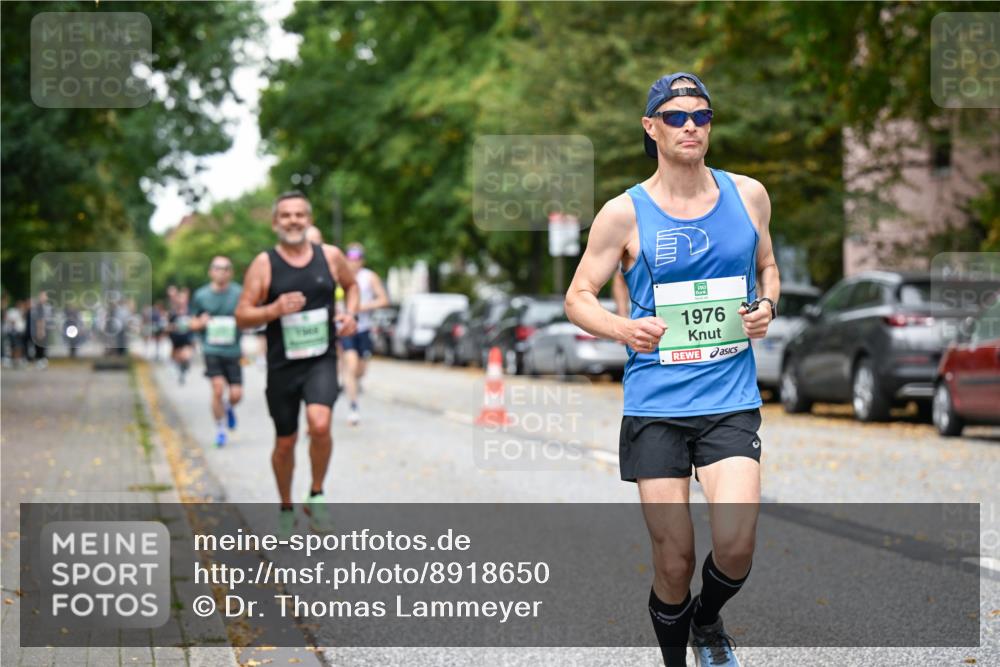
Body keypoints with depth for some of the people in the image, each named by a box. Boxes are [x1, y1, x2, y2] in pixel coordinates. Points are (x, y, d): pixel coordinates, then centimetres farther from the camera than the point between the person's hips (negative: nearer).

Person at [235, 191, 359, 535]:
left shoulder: (330, 256, 2)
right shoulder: (264, 264, -4)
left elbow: (351, 285, 23)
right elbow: (242, 316, -6)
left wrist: (350, 314, 4)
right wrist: (275, 310, -23)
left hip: (322, 361, 0)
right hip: (282, 365, 0)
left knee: (320, 424, -25)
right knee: (285, 442, 10)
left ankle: (316, 496, -2)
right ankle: (286, 509, 32)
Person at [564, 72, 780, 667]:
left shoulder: (748, 195, 7)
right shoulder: (625, 213, -1)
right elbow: (578, 297, 3)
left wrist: (766, 306, 0)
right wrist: (623, 329, -17)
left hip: (731, 400, 1)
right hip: (655, 404, -1)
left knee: (736, 544, -14)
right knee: (673, 557, -1)